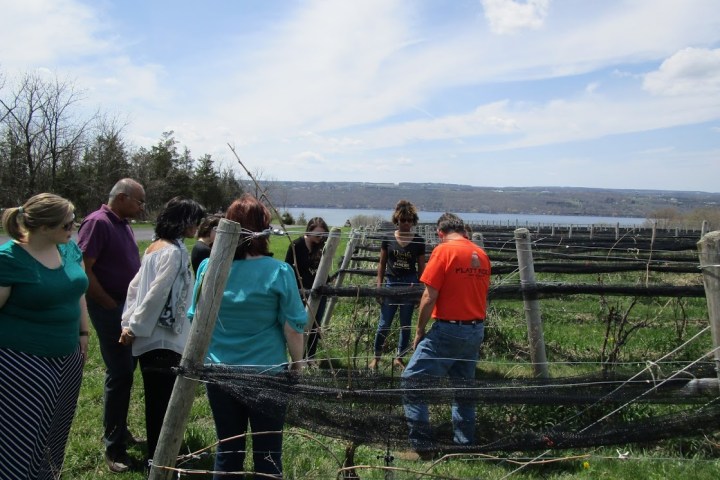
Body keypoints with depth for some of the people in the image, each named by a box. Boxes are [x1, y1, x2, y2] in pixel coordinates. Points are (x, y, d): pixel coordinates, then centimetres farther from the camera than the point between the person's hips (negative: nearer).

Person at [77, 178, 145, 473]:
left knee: (126, 370, 16)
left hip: (130, 307, 9)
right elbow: (83, 270, -19)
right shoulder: (97, 222, -15)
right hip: (110, 309, -9)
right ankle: (113, 446, 7)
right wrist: (111, 306, -14)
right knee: (120, 374, -5)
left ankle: (119, 429, 30)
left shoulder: (123, 224, 12)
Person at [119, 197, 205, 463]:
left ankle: (157, 456, 34)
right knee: (164, 406, -1)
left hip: (150, 338, 10)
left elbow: (135, 286, 14)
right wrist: (134, 328, -12)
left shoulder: (155, 247, 12)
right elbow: (156, 295, -21)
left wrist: (129, 322, 12)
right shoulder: (174, 252, -17)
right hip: (162, 340, -10)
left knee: (156, 404, 20)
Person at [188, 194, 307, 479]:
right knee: (267, 455, 12)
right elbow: (293, 328, -9)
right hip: (267, 374, -2)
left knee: (227, 451, 18)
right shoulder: (279, 272, -14)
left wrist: (201, 359, 21)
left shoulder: (208, 268, -6)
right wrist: (297, 365, 7)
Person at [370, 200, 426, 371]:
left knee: (405, 324, 9)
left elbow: (421, 268, 4)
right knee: (384, 324, 3)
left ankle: (399, 358, 22)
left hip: (410, 285, 1)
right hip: (390, 284, 0)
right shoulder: (388, 239, -1)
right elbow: (382, 264, 5)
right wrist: (379, 287, 0)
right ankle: (376, 357, 19)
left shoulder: (418, 241, 0)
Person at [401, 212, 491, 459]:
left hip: (449, 330, -7)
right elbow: (481, 294, 13)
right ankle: (465, 444, 24)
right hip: (476, 331, 7)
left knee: (412, 382, 2)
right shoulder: (481, 254, 8)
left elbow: (429, 297, -13)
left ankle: (422, 446, 2)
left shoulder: (444, 250, -11)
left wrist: (419, 331, -3)